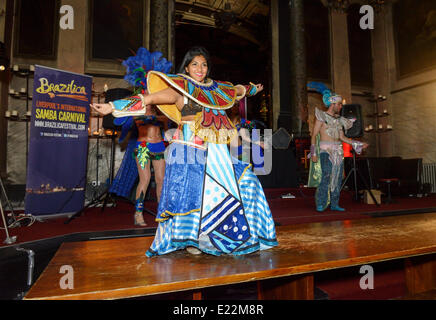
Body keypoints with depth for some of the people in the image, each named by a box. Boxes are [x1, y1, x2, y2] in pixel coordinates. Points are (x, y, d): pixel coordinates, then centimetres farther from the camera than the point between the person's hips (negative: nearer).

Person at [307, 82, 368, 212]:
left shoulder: (338, 119, 18)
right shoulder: (321, 116, -2)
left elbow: (342, 137, 20)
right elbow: (314, 135, -7)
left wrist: (359, 144, 17)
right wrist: (313, 153, -15)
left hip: (338, 151, 7)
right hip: (326, 150, -7)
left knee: (338, 177, 3)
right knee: (326, 176, -17)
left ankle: (334, 204, 10)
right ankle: (320, 204, -12)